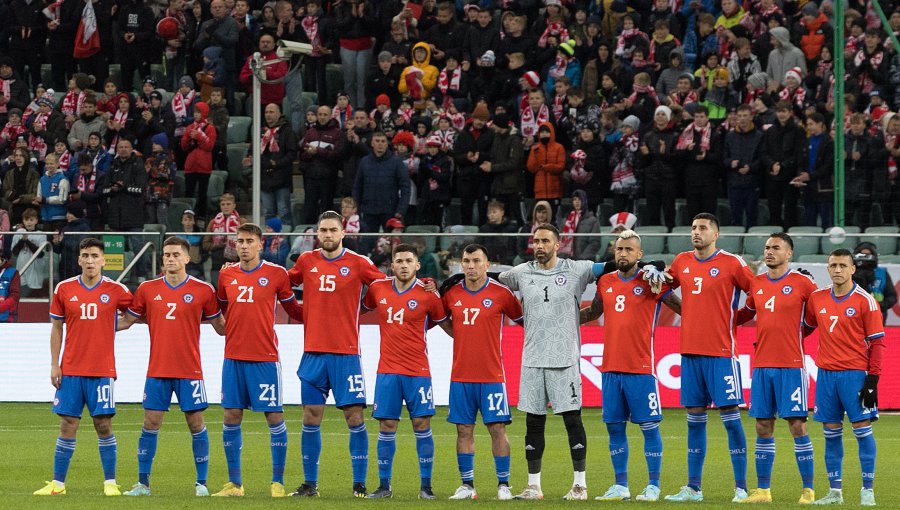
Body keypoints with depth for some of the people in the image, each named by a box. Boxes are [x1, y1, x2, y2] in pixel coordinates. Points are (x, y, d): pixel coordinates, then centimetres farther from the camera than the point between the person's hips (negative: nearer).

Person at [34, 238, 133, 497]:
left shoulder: (116, 290, -1)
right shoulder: (64, 289, 3)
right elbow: (56, 328, 8)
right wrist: (54, 364, 3)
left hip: (103, 371, -1)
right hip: (70, 370, 1)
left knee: (103, 425, -2)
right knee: (67, 425, 2)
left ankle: (110, 483, 6)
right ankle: (57, 483, 7)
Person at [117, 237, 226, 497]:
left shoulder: (203, 290, -1)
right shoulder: (147, 289, 4)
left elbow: (221, 326, 7)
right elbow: (127, 321, 11)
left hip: (190, 371, -2)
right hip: (157, 370, 2)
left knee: (196, 423, 0)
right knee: (151, 423, 1)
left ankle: (201, 483, 9)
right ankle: (143, 483, 8)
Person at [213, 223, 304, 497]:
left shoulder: (276, 274, -1)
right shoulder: (226, 274, 8)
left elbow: (294, 310, 7)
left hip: (265, 357, -3)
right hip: (233, 356, 3)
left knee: (274, 416, -3)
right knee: (231, 417, 3)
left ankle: (278, 482, 4)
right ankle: (234, 483, 11)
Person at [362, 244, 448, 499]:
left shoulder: (427, 294, -5)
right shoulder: (378, 288, 2)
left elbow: (441, 319, 10)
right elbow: (363, 306, 21)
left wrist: (412, 331, 8)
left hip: (418, 370, -2)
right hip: (387, 370, 2)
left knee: (422, 424, -2)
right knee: (386, 426, 2)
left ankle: (426, 485, 4)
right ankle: (384, 485, 9)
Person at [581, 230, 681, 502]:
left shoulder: (650, 282, -4)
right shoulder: (605, 282, 11)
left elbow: (684, 308, 0)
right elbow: (593, 312, 27)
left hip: (641, 369, -5)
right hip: (611, 368, 5)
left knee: (649, 427, -1)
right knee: (614, 427, 7)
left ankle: (653, 486, 5)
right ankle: (620, 486, 15)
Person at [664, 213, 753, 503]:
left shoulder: (731, 263, -5)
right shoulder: (682, 262, 10)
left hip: (721, 353, -5)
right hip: (690, 351, 5)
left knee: (730, 417, -5)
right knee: (694, 419, 8)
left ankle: (741, 487, -3)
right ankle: (693, 488, 13)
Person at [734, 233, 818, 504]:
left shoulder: (802, 283, -3)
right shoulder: (756, 284, 11)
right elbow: (744, 315, 24)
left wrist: (797, 333, 2)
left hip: (792, 365, -5)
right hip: (761, 364, 5)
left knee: (797, 425, -5)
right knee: (763, 427, 5)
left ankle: (808, 489, 0)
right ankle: (762, 489, 10)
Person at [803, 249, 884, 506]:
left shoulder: (865, 300, -5)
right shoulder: (817, 298, 7)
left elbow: (877, 342, -6)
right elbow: (804, 326, 23)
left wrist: (872, 379, -11)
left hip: (855, 373, -4)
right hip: (826, 373, 4)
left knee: (862, 428, -5)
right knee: (831, 432, 6)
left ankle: (867, 490, 0)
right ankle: (834, 491, 11)